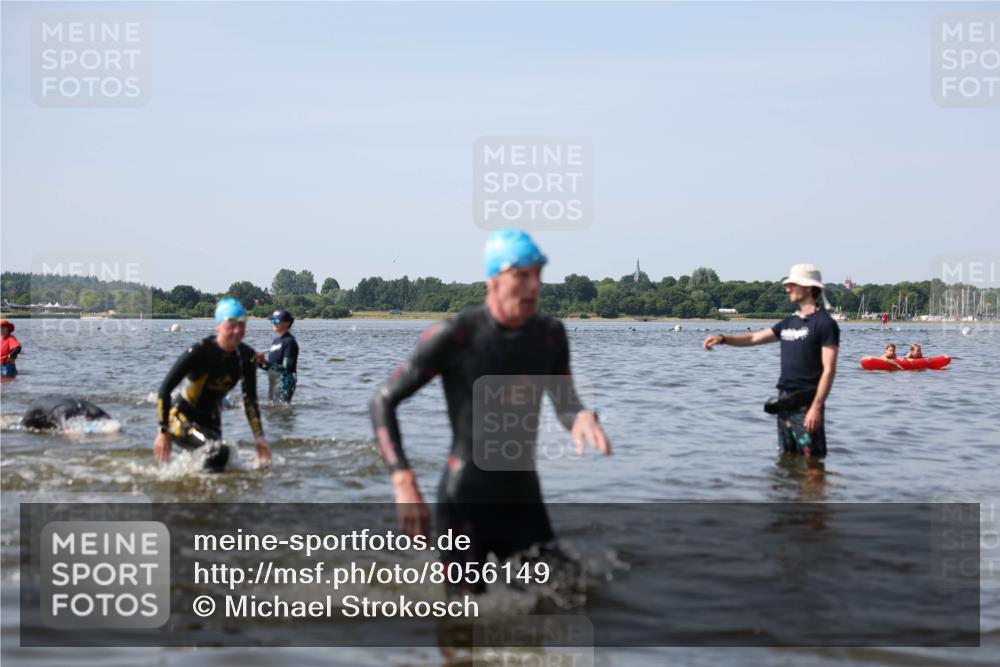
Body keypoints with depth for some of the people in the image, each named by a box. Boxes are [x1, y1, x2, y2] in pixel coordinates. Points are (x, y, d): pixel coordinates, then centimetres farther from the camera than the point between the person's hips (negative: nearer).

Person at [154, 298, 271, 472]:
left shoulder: (246, 357, -7)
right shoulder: (199, 352, -23)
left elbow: (250, 400, 5)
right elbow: (165, 389, -19)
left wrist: (259, 437, -2)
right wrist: (164, 432, -21)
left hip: (211, 422, 7)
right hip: (182, 418, -7)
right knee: (218, 451, -31)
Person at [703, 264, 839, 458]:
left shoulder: (824, 323, -9)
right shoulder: (790, 322, 15)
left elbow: (829, 369, -14)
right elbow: (754, 338, 19)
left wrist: (817, 407, -21)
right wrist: (723, 339, 2)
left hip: (806, 404, -8)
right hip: (785, 403, 8)